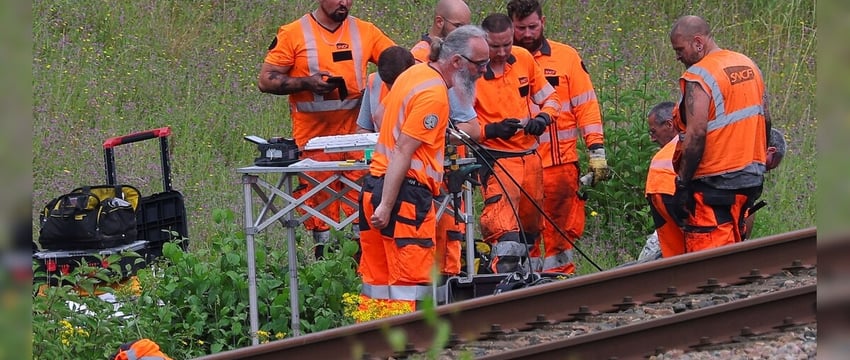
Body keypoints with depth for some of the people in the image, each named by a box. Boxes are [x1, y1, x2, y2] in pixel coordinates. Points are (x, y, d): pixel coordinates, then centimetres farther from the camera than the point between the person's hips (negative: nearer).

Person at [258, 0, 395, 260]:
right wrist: (307, 83, -13)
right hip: (312, 133, -2)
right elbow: (266, 80, 1)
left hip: (355, 130, 2)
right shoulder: (294, 34, 2)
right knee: (318, 199, -2)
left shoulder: (365, 32, 10)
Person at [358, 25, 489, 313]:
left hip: (374, 186, 10)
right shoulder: (434, 94, -15)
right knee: (408, 287, -9)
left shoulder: (415, 73, 14)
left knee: (375, 285, 11)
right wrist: (386, 206, -22)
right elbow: (403, 152, -20)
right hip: (405, 192, -10)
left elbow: (382, 114, 30)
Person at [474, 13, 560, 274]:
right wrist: (491, 130, -25)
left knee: (531, 226, 16)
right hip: (496, 160, -6)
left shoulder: (524, 59, 4)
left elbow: (550, 97, 15)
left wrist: (543, 117, -6)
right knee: (503, 227, -21)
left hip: (530, 155, 6)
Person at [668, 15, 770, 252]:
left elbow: (697, 134, -22)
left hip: (714, 185, -9)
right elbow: (765, 120, 17)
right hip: (751, 179, 9)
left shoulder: (698, 77, -15)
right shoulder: (748, 66, 11)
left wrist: (682, 184, -18)